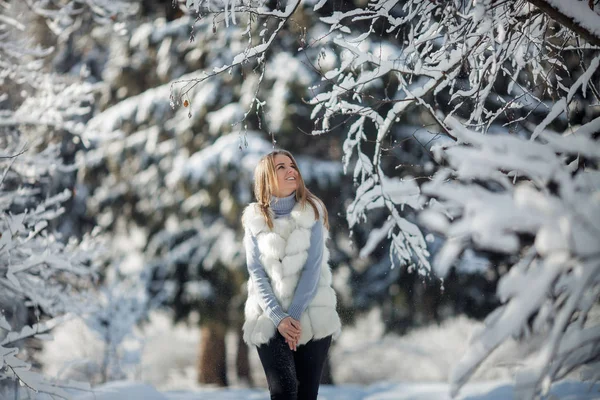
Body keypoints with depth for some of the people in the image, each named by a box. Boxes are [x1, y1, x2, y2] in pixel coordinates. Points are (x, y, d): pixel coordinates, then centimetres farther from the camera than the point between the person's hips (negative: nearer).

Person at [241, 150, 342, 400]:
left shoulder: (312, 213, 1)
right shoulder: (255, 220, 2)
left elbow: (313, 268, -7)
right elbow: (256, 274, -3)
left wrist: (294, 315, -15)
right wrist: (279, 318, -14)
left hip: (312, 318, 1)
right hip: (270, 320, 0)